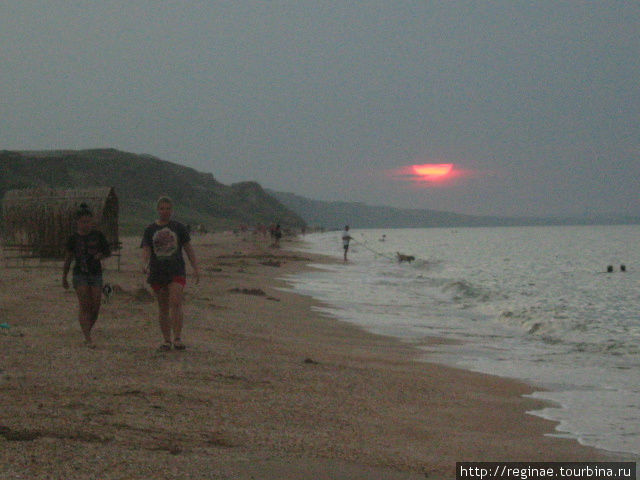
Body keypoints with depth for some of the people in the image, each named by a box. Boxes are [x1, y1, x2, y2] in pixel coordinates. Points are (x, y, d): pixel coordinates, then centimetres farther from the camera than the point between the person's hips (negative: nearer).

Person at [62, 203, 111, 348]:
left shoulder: (97, 235, 2)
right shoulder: (74, 238, 1)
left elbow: (108, 251, 12)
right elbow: (68, 258, 11)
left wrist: (101, 255, -11)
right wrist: (64, 278, 15)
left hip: (96, 273, 1)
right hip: (80, 274, -1)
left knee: (95, 307, -1)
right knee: (84, 306, -11)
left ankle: (87, 332, 21)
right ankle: (88, 339, -12)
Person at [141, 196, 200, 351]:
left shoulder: (179, 228, 8)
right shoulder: (150, 230, 10)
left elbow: (189, 249, 10)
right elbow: (146, 251, 2)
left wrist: (195, 268, 3)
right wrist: (145, 264, -18)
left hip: (176, 271, -2)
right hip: (157, 273, 2)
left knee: (176, 303, -17)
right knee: (163, 307, 5)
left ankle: (177, 339, -18)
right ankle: (167, 341, 12)